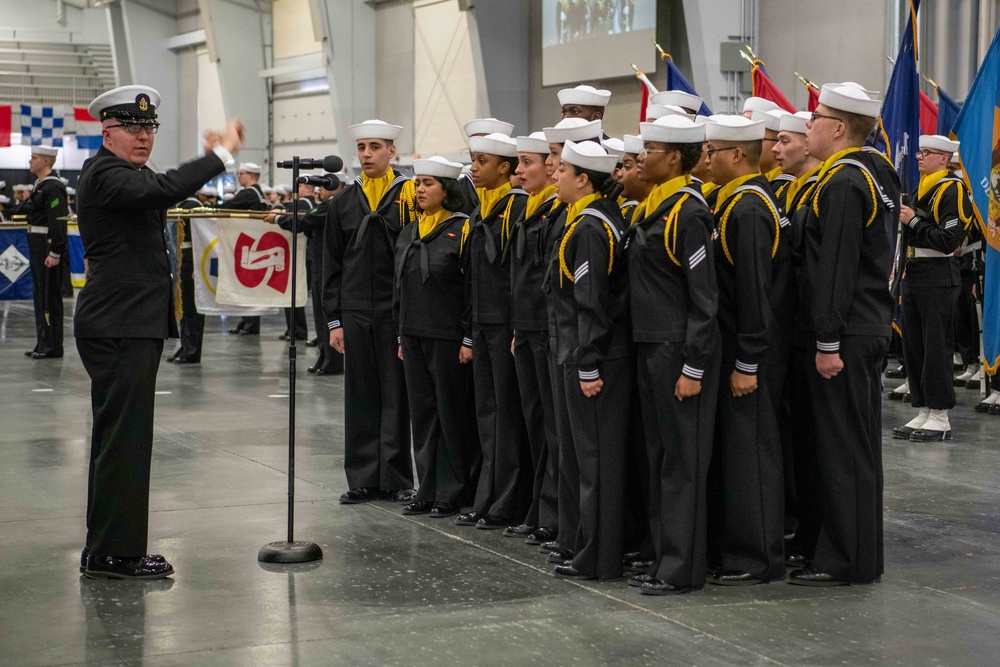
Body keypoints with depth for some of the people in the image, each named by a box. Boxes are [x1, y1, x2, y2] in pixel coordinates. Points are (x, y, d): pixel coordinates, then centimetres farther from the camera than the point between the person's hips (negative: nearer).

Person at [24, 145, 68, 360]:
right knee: (40, 296, 13)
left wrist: (55, 253, -23)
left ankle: (52, 347, -1)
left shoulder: (53, 187, -15)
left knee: (50, 298, -5)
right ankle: (42, 344, 19)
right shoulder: (40, 185, 17)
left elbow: (58, 222, -20)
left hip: (49, 248, -10)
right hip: (37, 247, 10)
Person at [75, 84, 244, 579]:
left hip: (127, 327, 11)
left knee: (118, 440, 15)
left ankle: (106, 550, 22)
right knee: (124, 440, -8)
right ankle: (114, 553, -3)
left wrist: (213, 155, 16)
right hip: (119, 329, -11)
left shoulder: (122, 174, 18)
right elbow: (166, 189, -31)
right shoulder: (105, 174, -15)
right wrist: (221, 154, -25)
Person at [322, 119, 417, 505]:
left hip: (397, 312, -3)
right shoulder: (343, 204, 9)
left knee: (397, 396, 2)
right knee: (360, 397, 7)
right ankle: (364, 479, 14)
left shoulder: (410, 196, -2)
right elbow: (332, 266, 10)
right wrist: (334, 320, 4)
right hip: (356, 313, 4)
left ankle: (397, 478, 9)